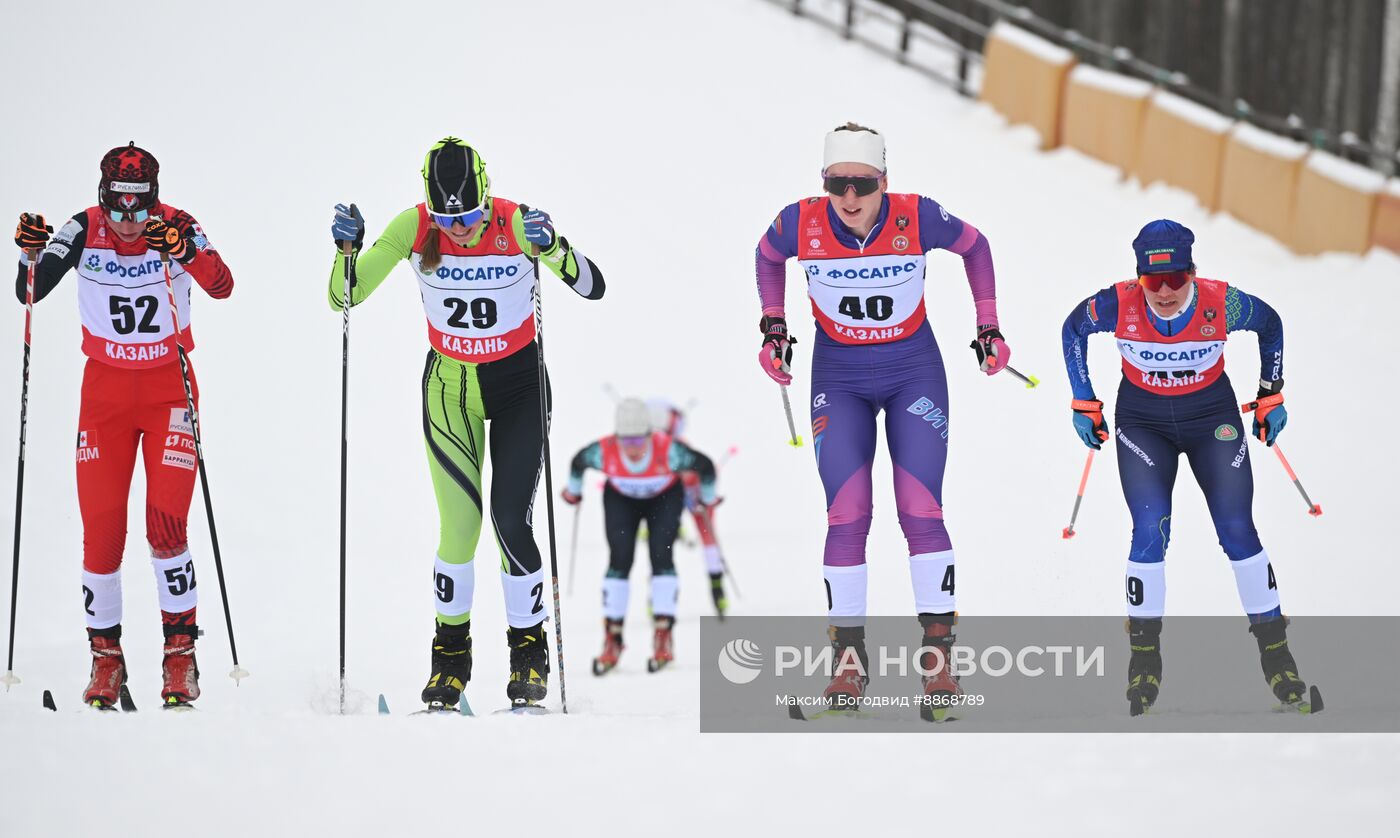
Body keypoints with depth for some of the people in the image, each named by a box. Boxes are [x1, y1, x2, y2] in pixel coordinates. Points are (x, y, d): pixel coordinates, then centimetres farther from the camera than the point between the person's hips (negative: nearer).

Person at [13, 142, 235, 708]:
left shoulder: (176, 228, -12)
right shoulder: (83, 231, -8)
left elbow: (221, 287, -26)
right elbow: (29, 292, -10)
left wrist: (184, 251, -44)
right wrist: (31, 254, -29)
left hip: (169, 388, -2)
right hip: (105, 390, 2)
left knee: (166, 526, -12)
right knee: (101, 530, -3)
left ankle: (180, 652, -1)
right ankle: (105, 657, 10)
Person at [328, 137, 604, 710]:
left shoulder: (516, 224, -19)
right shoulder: (414, 228, -15)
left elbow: (593, 288, -21)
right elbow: (344, 298, -10)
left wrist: (551, 247, -38)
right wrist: (347, 248, -29)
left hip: (519, 385, -1)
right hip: (450, 388, 1)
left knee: (511, 520, -11)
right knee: (459, 527, -8)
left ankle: (529, 650, 8)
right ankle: (451, 652, 13)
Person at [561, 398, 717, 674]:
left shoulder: (669, 451, -38)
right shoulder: (603, 452, -33)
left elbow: (705, 465, -19)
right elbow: (577, 462, -9)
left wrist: (707, 498, -3)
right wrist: (573, 491, 10)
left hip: (665, 498, -1)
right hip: (620, 499, 1)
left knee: (661, 555, -17)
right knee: (619, 559, -11)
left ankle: (663, 639, -12)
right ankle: (612, 639, -1)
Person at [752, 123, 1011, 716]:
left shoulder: (918, 218, -19)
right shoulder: (800, 224, -16)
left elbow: (974, 247, 2)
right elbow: (767, 257, 8)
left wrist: (988, 327, 2)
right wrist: (773, 326, 1)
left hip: (914, 372, -1)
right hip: (839, 380, 1)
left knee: (921, 512, -10)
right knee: (847, 517, -9)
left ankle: (938, 655, -6)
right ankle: (849, 660, -1)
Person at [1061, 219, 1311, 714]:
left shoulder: (1222, 305, -25)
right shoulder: (1118, 306, -24)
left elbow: (1270, 325, -2)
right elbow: (1073, 329, -2)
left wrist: (1271, 396, 5)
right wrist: (1084, 404, 0)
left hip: (1212, 419, 0)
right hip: (1142, 422, 0)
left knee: (1238, 532, -4)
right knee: (1150, 533, -14)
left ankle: (1275, 652, 8)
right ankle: (1144, 656, 1)